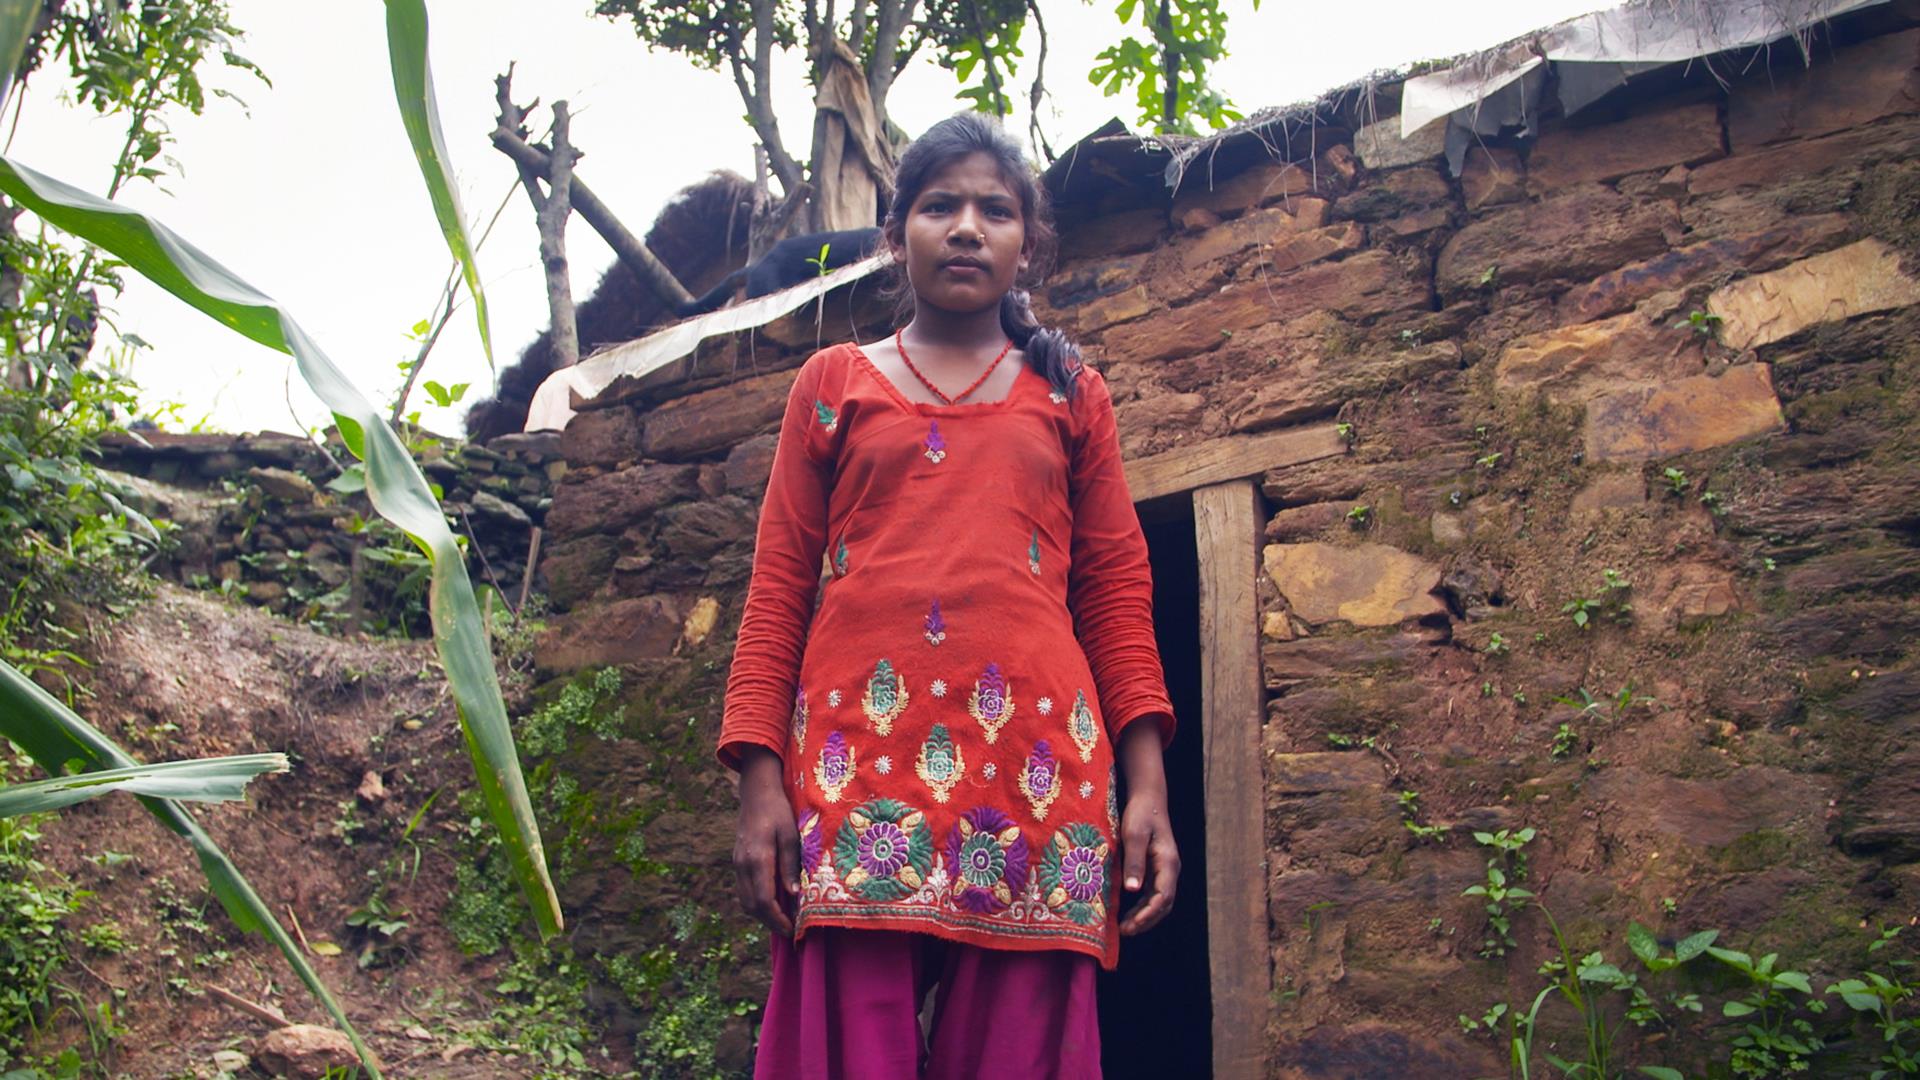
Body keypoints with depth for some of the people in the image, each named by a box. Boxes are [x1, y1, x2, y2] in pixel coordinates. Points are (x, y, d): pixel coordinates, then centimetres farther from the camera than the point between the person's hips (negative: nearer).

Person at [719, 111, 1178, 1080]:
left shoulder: (1069, 394, 17)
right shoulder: (834, 383, 16)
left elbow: (1117, 593, 12)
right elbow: (777, 587, 10)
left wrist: (1146, 782, 1)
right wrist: (761, 778, -1)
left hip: (1030, 762, 1)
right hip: (859, 756, 0)